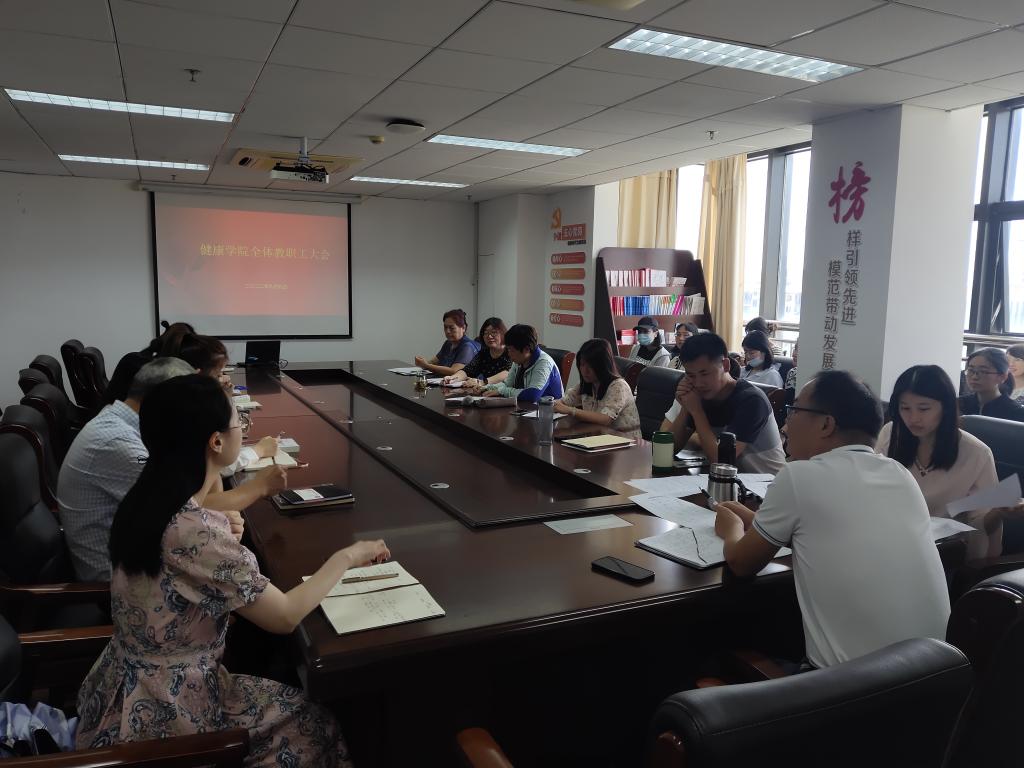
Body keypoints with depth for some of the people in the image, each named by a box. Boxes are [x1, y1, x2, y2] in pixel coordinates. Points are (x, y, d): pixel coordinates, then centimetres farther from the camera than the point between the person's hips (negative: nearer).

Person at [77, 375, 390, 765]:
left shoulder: (148, 499, -6)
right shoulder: (198, 531, -32)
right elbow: (285, 617, -22)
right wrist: (346, 557, -9)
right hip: (162, 712, -8)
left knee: (288, 696, 23)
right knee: (316, 723, 12)